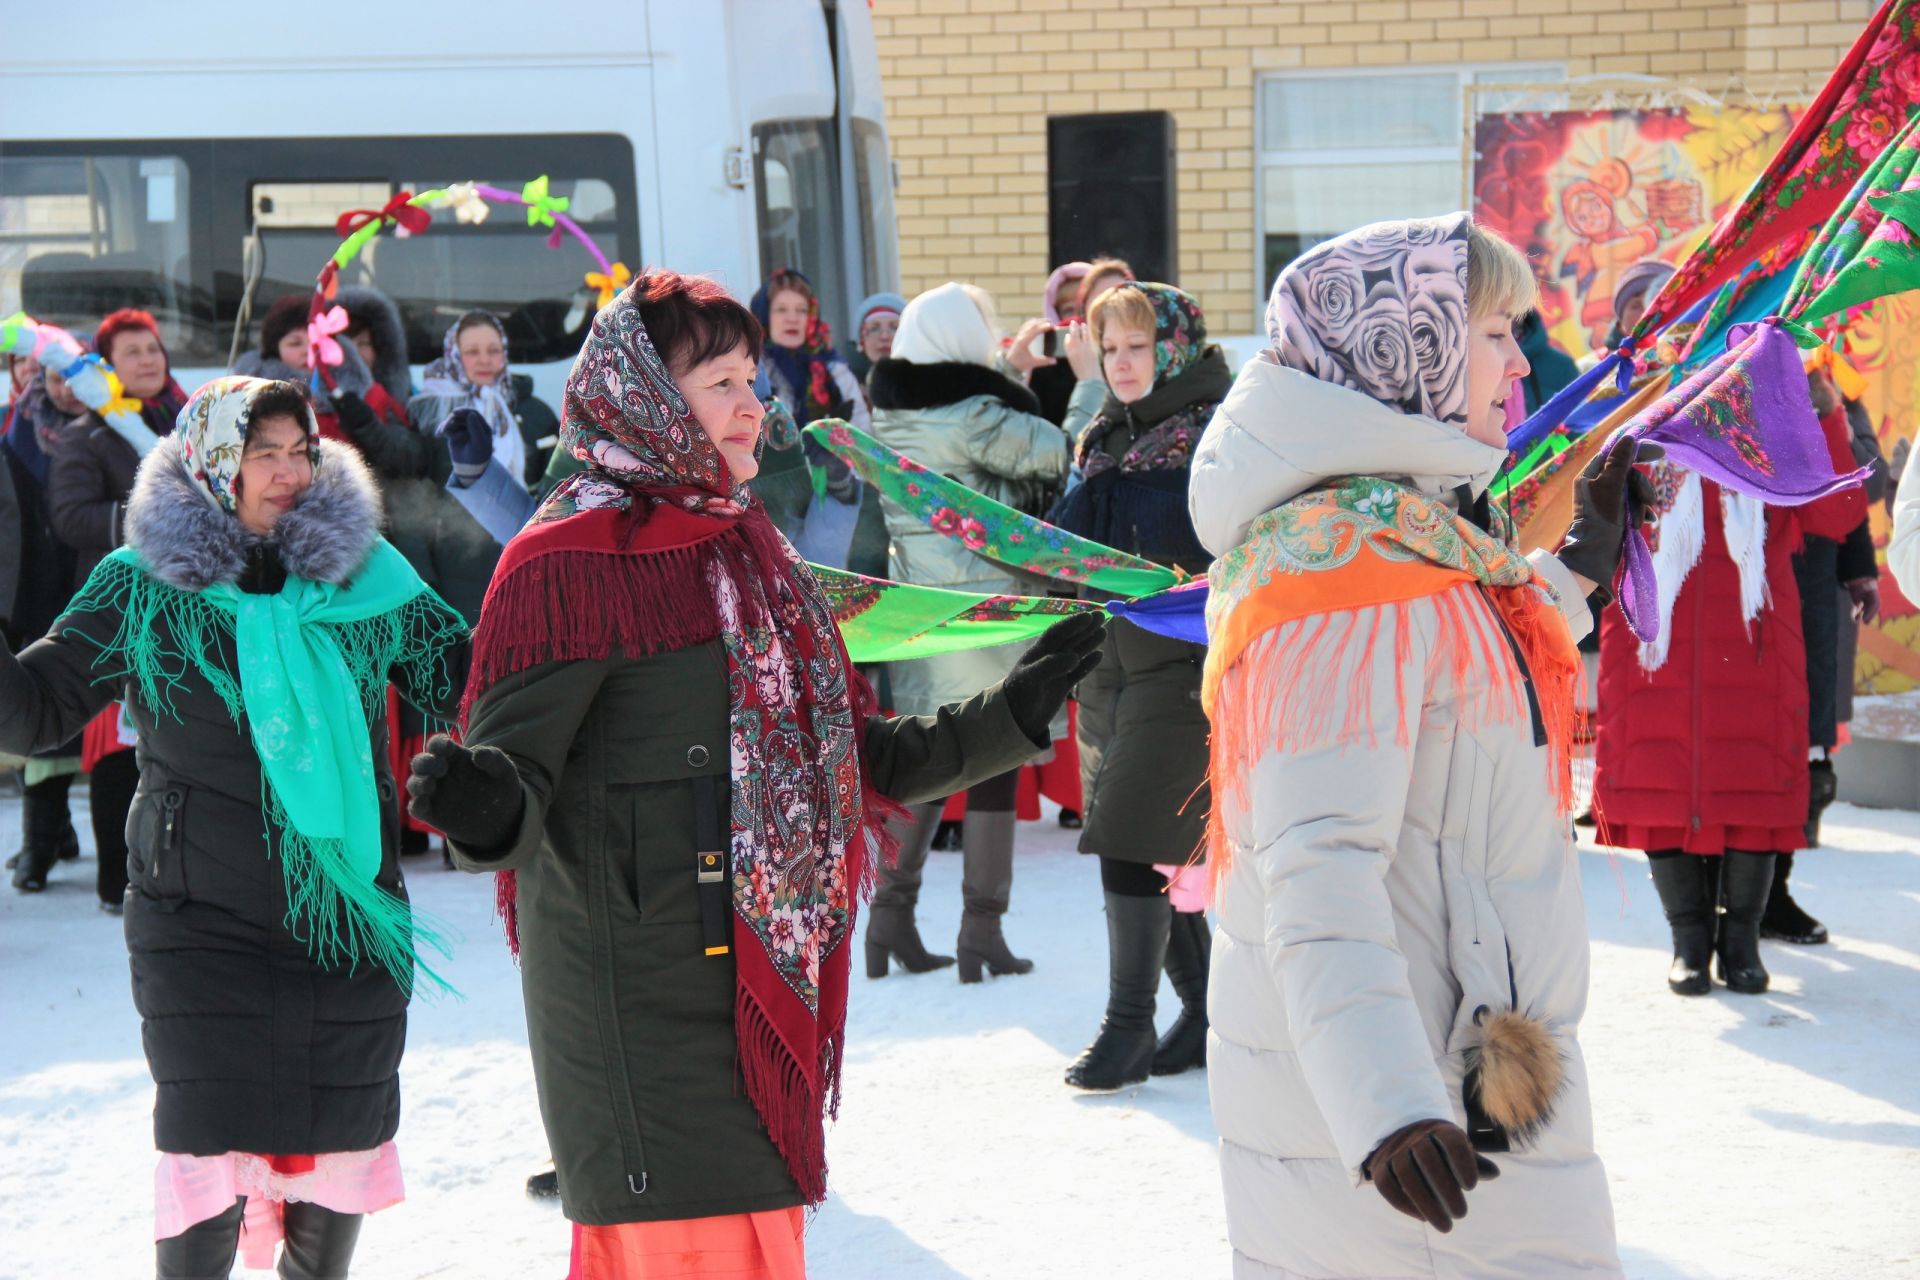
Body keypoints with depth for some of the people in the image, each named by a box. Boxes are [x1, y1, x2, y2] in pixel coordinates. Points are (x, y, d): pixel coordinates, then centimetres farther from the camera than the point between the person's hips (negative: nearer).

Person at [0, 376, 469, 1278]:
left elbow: (467, 678, 10)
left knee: (341, 1147, 11)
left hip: (350, 923, 3)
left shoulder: (367, 573, 2)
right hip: (202, 925, -3)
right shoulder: (142, 589, -4)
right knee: (211, 1155, -9)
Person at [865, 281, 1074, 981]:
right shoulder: (973, 414, -15)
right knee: (993, 766, 1)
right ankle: (981, 933, 2)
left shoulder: (886, 414, 6)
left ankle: (891, 914, 14)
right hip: (981, 603, -7)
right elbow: (1056, 453, -10)